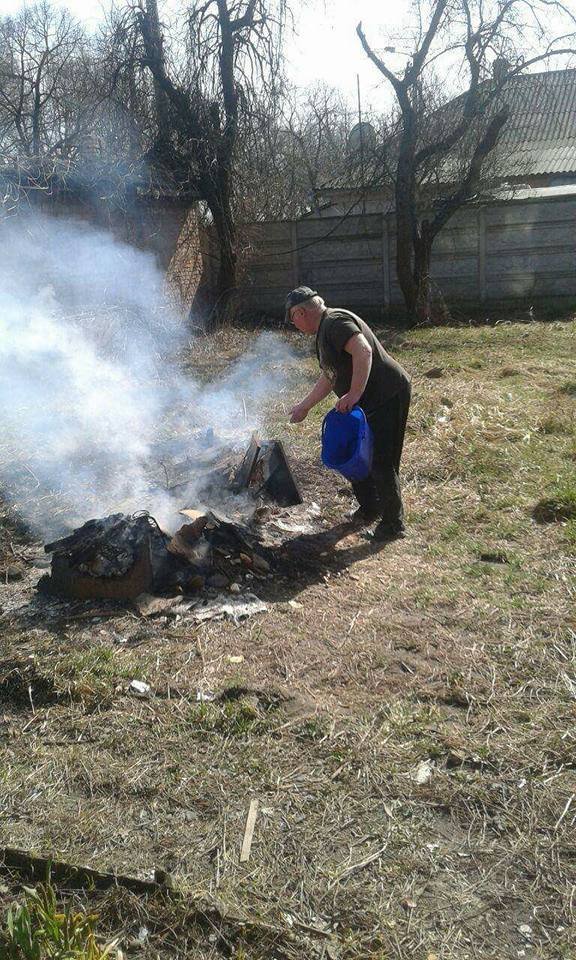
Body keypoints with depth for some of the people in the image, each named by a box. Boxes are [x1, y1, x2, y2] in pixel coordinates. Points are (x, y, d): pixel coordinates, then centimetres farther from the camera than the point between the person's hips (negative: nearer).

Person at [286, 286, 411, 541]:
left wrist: (354, 394, -33)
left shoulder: (335, 322, -16)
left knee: (380, 463, -5)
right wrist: (305, 406, 26)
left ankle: (393, 524, 8)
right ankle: (369, 510, 33)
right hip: (368, 401, 11)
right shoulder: (325, 330, 17)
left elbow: (363, 351, -32)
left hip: (387, 396, -11)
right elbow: (330, 377, 25)